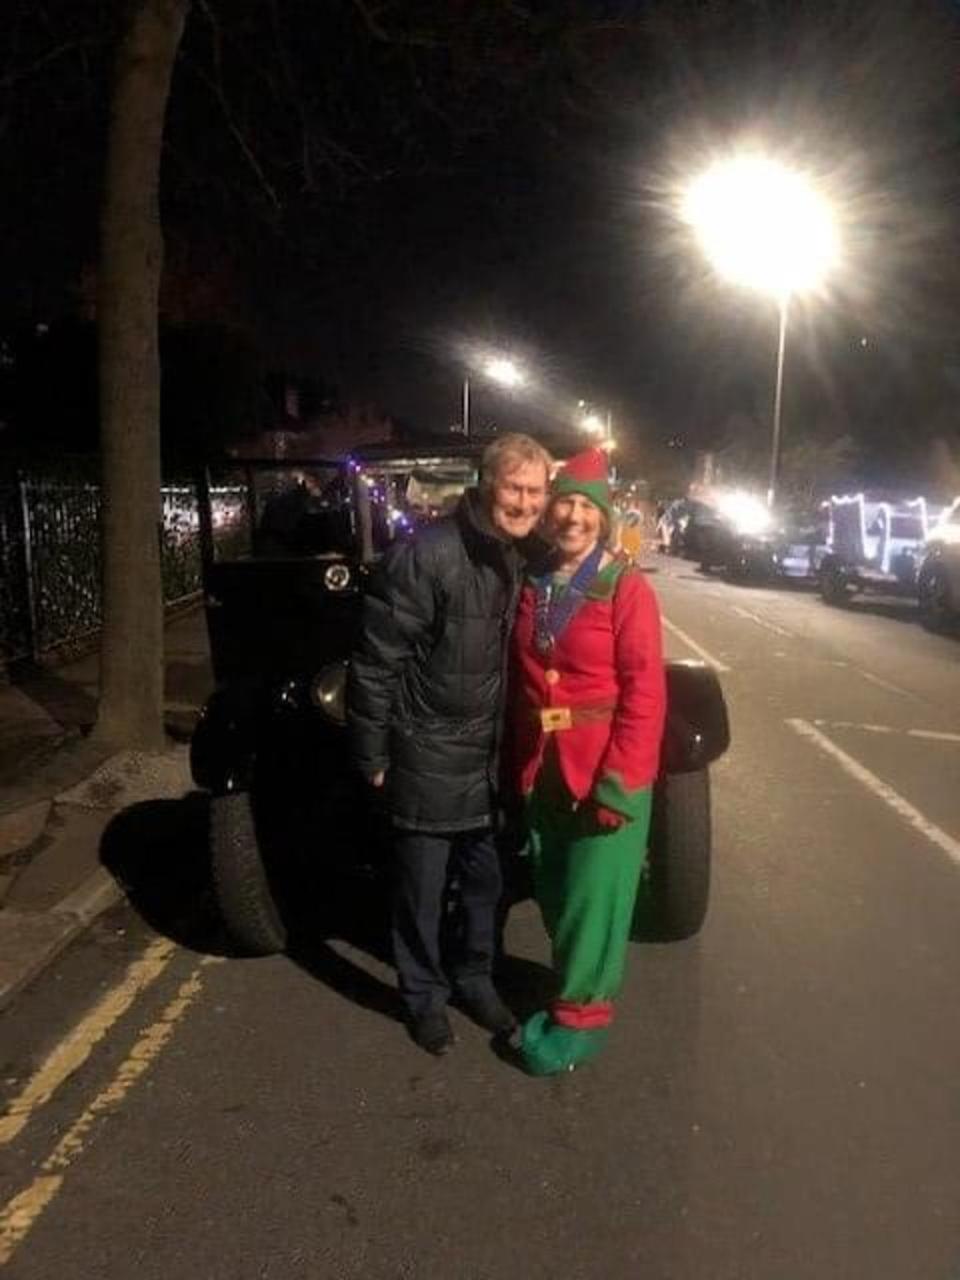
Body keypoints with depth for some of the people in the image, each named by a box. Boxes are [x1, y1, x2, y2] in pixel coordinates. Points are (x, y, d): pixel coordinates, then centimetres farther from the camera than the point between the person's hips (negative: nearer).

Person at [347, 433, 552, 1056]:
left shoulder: (522, 559, 0)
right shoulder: (426, 554, -22)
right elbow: (377, 660, -18)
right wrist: (374, 755, -13)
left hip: (490, 753, 6)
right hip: (427, 753, -6)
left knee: (486, 877, 19)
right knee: (423, 886, 11)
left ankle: (475, 977, 41)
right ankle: (424, 994, 33)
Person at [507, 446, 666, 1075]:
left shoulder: (627, 588, -12)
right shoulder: (533, 585, 4)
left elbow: (644, 694, -16)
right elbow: (519, 681, 8)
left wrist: (617, 784, -19)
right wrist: (521, 762, 6)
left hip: (605, 775, -5)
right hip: (543, 770, 6)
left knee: (593, 893, 6)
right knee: (553, 889, 18)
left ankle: (581, 1015, 23)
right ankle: (579, 981, 40)